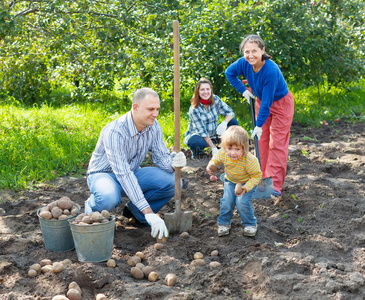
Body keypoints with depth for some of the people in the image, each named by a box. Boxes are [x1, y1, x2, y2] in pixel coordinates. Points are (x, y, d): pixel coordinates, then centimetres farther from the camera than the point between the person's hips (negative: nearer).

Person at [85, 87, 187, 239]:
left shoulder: (153, 127, -10)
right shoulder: (114, 131, -32)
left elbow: (161, 157, -3)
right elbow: (123, 175, -37)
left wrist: (173, 164, -32)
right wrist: (149, 213, -42)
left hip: (133, 173, 6)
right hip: (104, 174, -6)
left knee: (173, 181, -16)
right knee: (109, 198, -41)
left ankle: (134, 210, 6)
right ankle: (92, 207, -3)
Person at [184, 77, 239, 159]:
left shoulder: (215, 99, -8)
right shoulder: (194, 109, -22)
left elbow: (230, 112, -5)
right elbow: (202, 130, -24)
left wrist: (224, 123, -28)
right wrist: (213, 148, -28)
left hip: (213, 135, 5)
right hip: (197, 135, -5)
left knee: (233, 122, -10)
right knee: (198, 143, -40)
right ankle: (196, 152, -4)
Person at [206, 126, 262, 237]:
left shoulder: (249, 160, -38)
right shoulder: (222, 154, -25)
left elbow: (257, 175, -25)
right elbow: (215, 159, -1)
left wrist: (246, 188, -36)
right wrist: (211, 166, -23)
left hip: (248, 182, -4)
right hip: (230, 181, 4)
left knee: (242, 202, -16)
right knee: (227, 201, -8)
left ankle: (250, 224, 10)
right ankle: (224, 223, 17)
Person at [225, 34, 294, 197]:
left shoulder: (271, 70, -37)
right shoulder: (244, 63, -19)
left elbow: (267, 102, -32)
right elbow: (229, 72, 4)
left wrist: (259, 125, -28)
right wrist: (243, 90, -3)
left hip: (280, 104, -6)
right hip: (261, 101, 6)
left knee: (277, 143, -9)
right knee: (262, 140, 10)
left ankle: (275, 186, -9)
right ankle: (263, 179, 20)